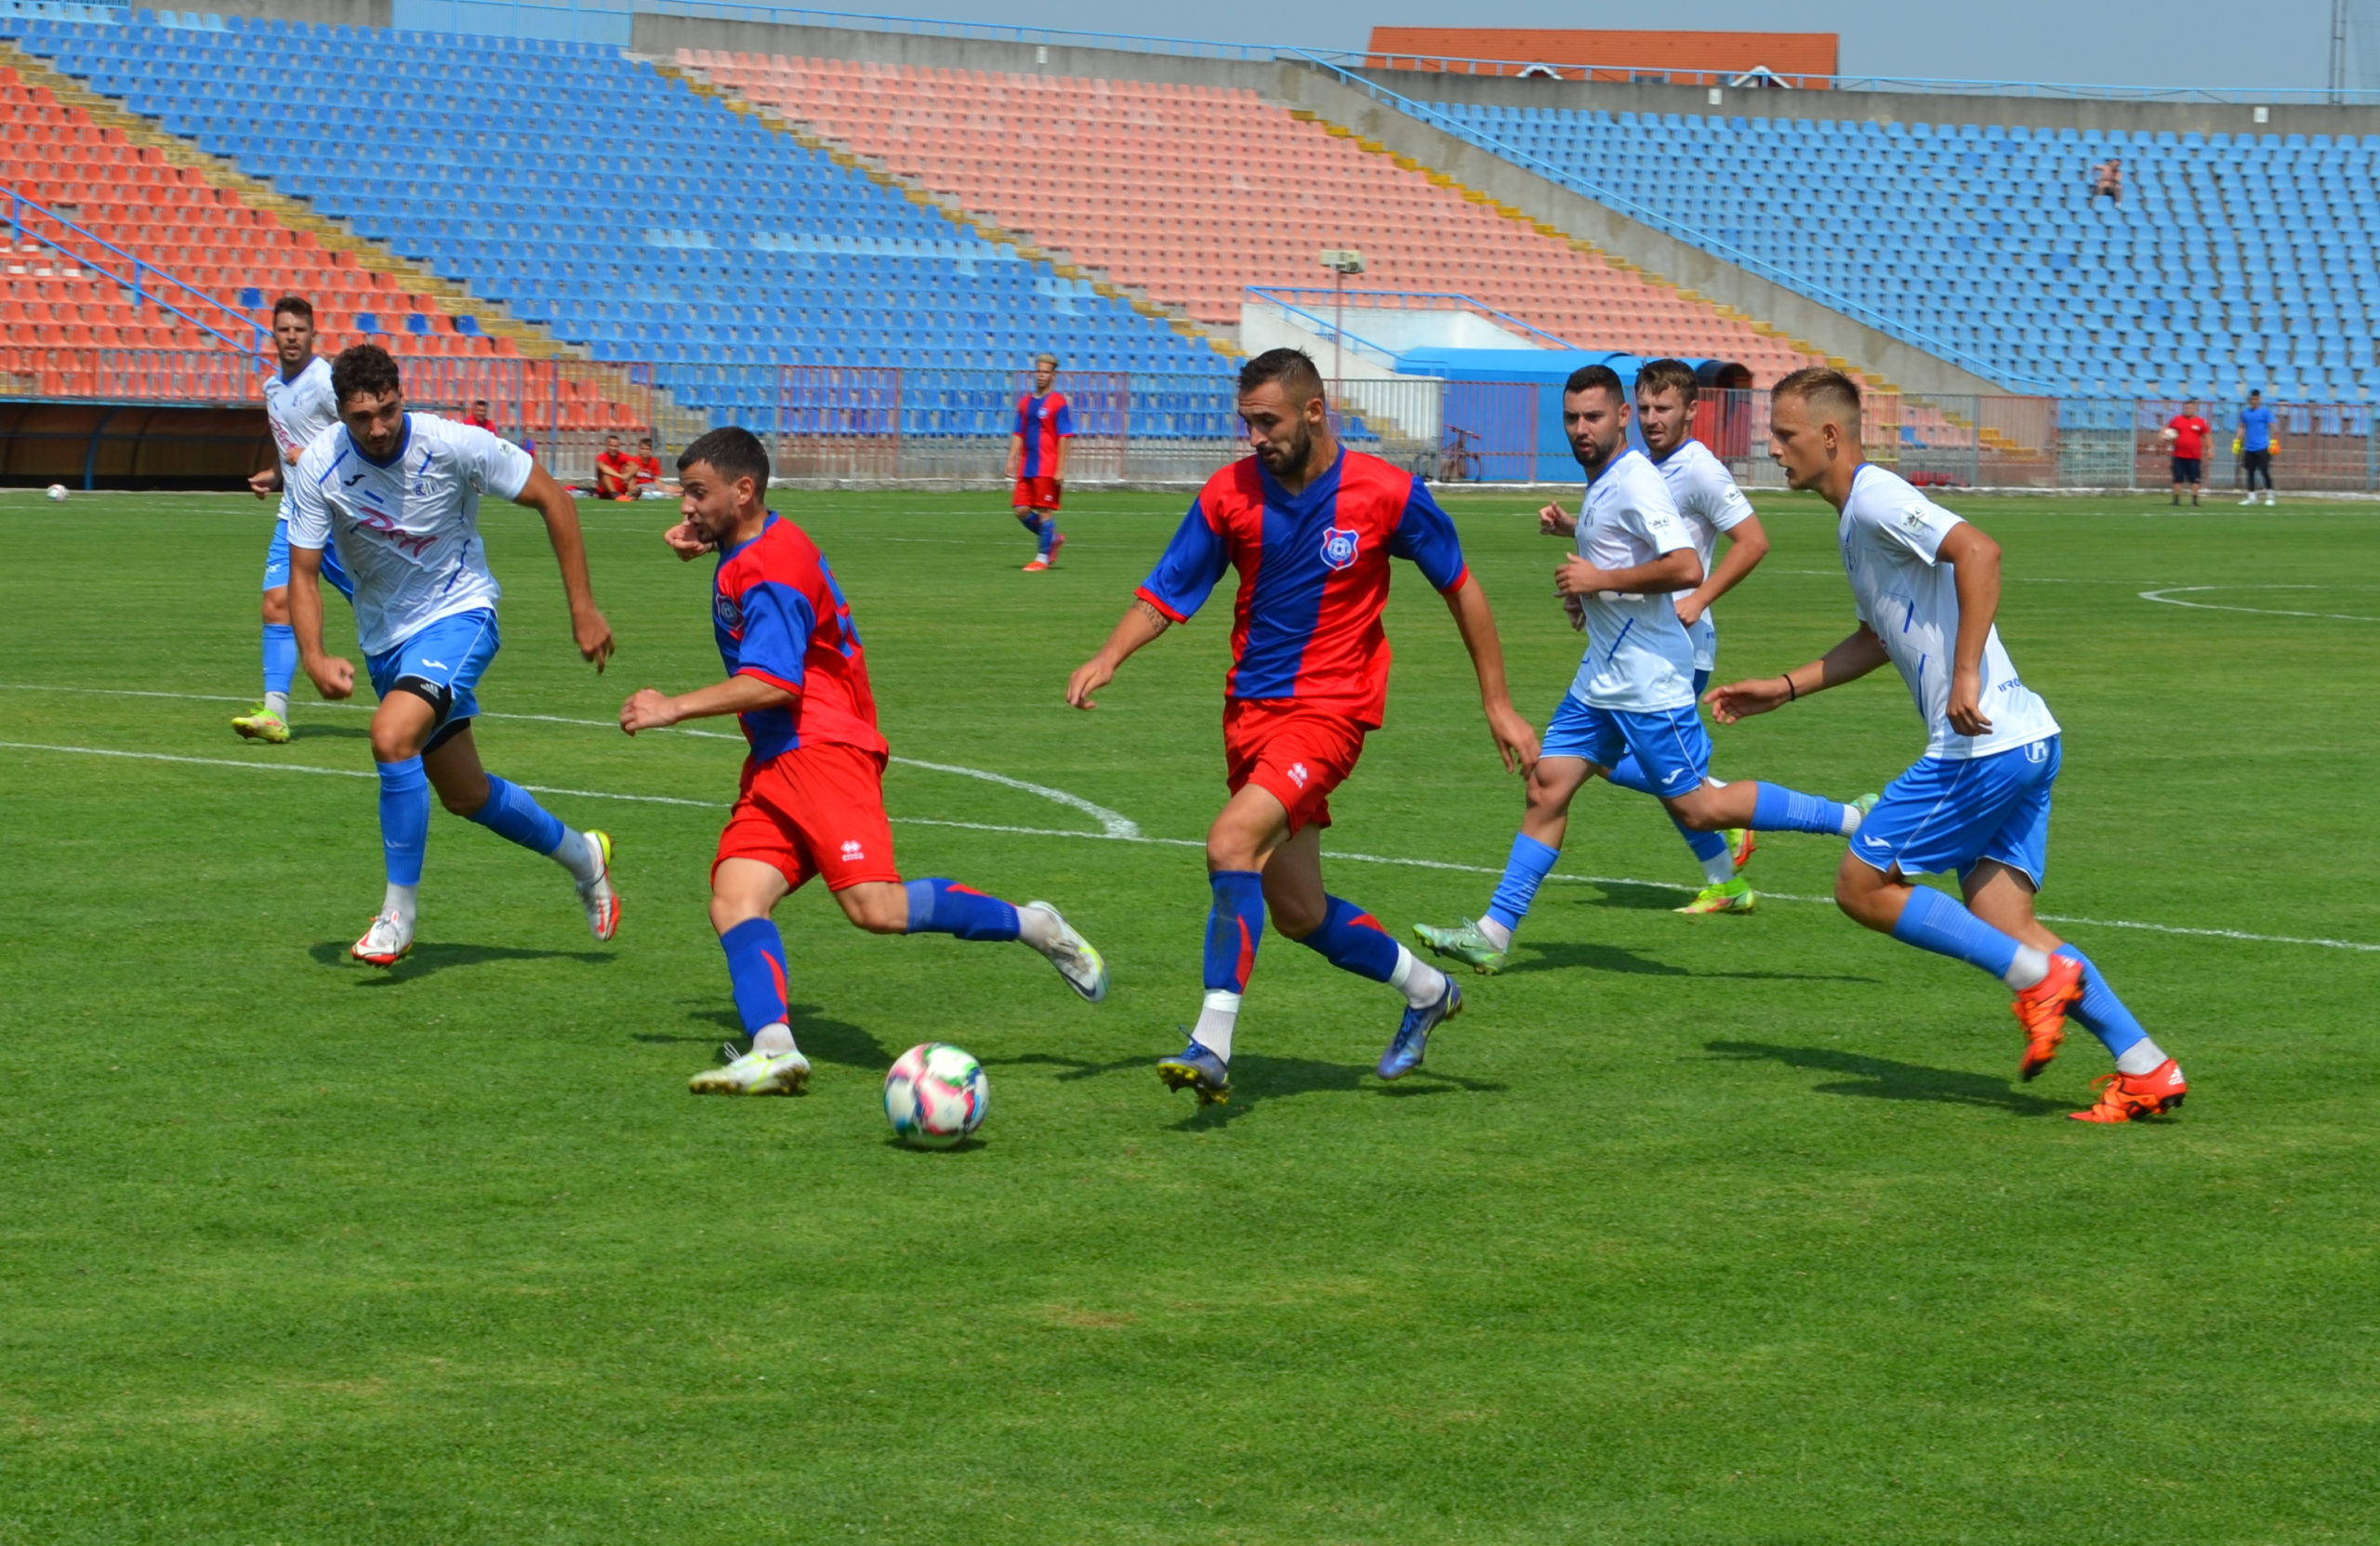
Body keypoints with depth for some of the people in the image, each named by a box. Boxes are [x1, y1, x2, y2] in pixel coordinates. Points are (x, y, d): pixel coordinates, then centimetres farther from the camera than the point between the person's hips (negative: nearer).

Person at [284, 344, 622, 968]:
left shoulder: (455, 446, -21)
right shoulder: (318, 468, -15)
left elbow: (552, 498, -10)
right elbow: (303, 573, -10)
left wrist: (583, 609, -9)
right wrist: (314, 657, -28)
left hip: (458, 613, -4)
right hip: (384, 636, 4)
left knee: (392, 735, -29)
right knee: (465, 795, 12)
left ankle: (400, 908, -15)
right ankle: (580, 855, 39)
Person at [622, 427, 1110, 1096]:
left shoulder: (770, 572, -13)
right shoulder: (756, 543, 19)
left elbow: (772, 682, -23)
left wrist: (673, 709, -17)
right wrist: (697, 539, 27)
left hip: (822, 749, -10)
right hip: (774, 765, 10)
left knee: (875, 907, -23)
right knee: (733, 902, -12)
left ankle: (1034, 925, -4)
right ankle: (773, 1049, -29)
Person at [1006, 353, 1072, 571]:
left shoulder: (1059, 403, -5)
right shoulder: (1025, 402, 13)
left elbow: (1064, 437, -8)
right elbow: (1018, 435, 16)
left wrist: (1060, 469, -13)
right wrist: (1011, 460, 7)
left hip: (1047, 469, -6)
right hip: (1026, 468, 6)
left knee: (1045, 511, -4)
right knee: (1022, 510, 3)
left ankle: (1042, 558, 4)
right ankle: (1053, 538, 24)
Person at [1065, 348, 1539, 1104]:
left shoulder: (1387, 493, -10)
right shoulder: (1230, 492, -2)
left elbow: (1461, 588, 1)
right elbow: (1168, 591, 3)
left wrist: (1498, 705, 3)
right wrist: (1109, 657, -16)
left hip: (1329, 707, -5)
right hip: (1250, 707, 5)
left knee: (1232, 842, -27)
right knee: (1297, 912, 11)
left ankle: (1212, 1047, -27)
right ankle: (1426, 990, 37)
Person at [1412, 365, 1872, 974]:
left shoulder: (1636, 484, -17)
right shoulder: (1601, 485, 14)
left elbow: (1687, 568, -27)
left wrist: (1599, 580, -21)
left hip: (1647, 679, -9)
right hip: (1603, 675, 9)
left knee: (1698, 808, -5)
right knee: (1547, 787, 5)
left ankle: (1851, 818, 4)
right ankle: (1493, 933, 6)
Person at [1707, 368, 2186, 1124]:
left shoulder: (1875, 499, -10)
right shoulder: (1857, 518, 21)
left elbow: (1978, 550, -26)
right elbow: (1876, 640, 36)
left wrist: (1966, 676, -29)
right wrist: (1781, 689, 33)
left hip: (1984, 745, -10)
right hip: (2023, 742, 10)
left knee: (1862, 886, -3)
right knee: (2002, 924, 7)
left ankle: (2040, 976, -5)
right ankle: (2146, 1071, 4)